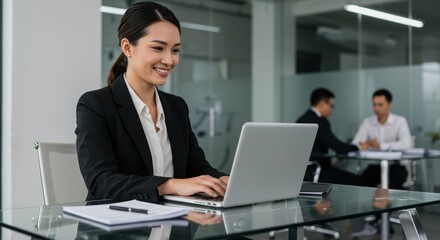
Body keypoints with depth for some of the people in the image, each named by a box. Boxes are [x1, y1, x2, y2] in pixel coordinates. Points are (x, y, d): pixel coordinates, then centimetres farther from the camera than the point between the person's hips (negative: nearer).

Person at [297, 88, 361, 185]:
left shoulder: (305, 119, 13)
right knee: (354, 180, -5)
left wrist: (329, 163, 9)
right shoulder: (319, 121, -15)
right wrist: (358, 147, 2)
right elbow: (338, 147, -15)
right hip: (311, 172, -10)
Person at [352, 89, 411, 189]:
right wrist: (362, 146, -31)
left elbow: (406, 144, -20)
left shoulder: (400, 121, -4)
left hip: (396, 166, -2)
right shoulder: (367, 122, 4)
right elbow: (355, 144, -6)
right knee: (363, 178, -28)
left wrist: (380, 145, -28)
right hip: (375, 166, 2)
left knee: (393, 182, -34)